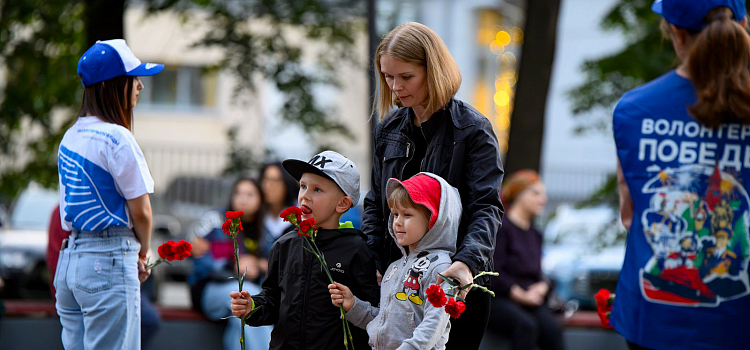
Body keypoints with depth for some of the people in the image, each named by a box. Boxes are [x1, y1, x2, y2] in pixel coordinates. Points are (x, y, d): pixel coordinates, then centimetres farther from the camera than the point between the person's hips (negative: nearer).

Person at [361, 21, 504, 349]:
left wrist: (467, 261, -34)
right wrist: (372, 266, -1)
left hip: (457, 284, -4)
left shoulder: (472, 129, -7)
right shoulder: (389, 129, 9)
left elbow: (486, 206, -16)